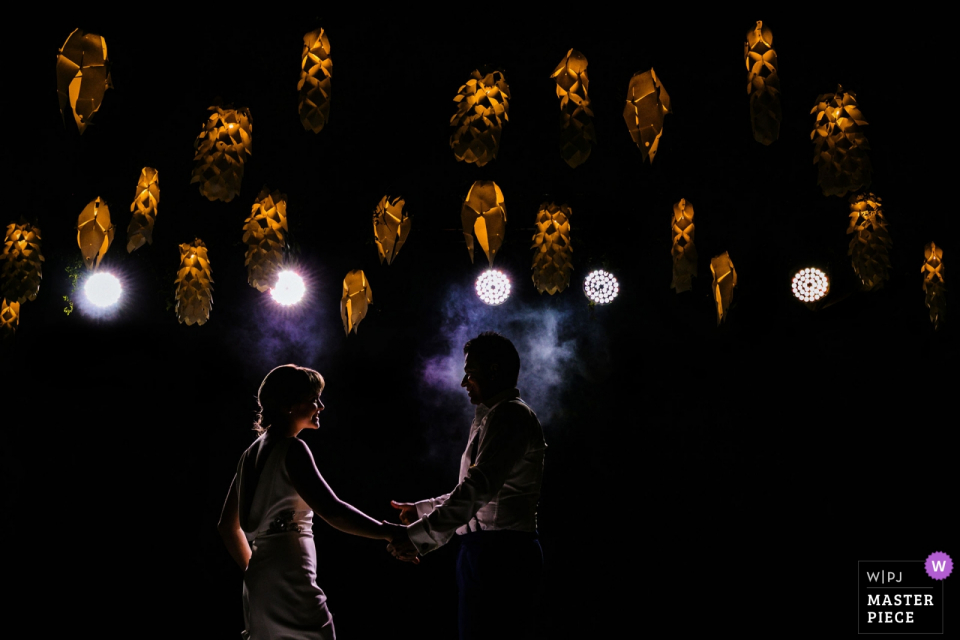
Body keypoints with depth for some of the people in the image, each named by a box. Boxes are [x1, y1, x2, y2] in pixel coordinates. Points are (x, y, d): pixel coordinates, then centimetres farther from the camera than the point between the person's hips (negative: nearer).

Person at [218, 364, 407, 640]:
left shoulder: (253, 452, 16)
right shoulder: (292, 450, -10)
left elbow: (228, 526, 22)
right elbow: (332, 511, -22)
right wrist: (391, 532, -19)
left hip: (258, 588, 9)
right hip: (289, 586, -9)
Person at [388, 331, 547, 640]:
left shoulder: (510, 415, -12)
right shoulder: (489, 418, 23)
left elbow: (480, 487, -24)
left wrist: (421, 535, -25)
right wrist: (420, 510, 30)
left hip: (501, 553, -11)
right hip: (485, 553, 11)